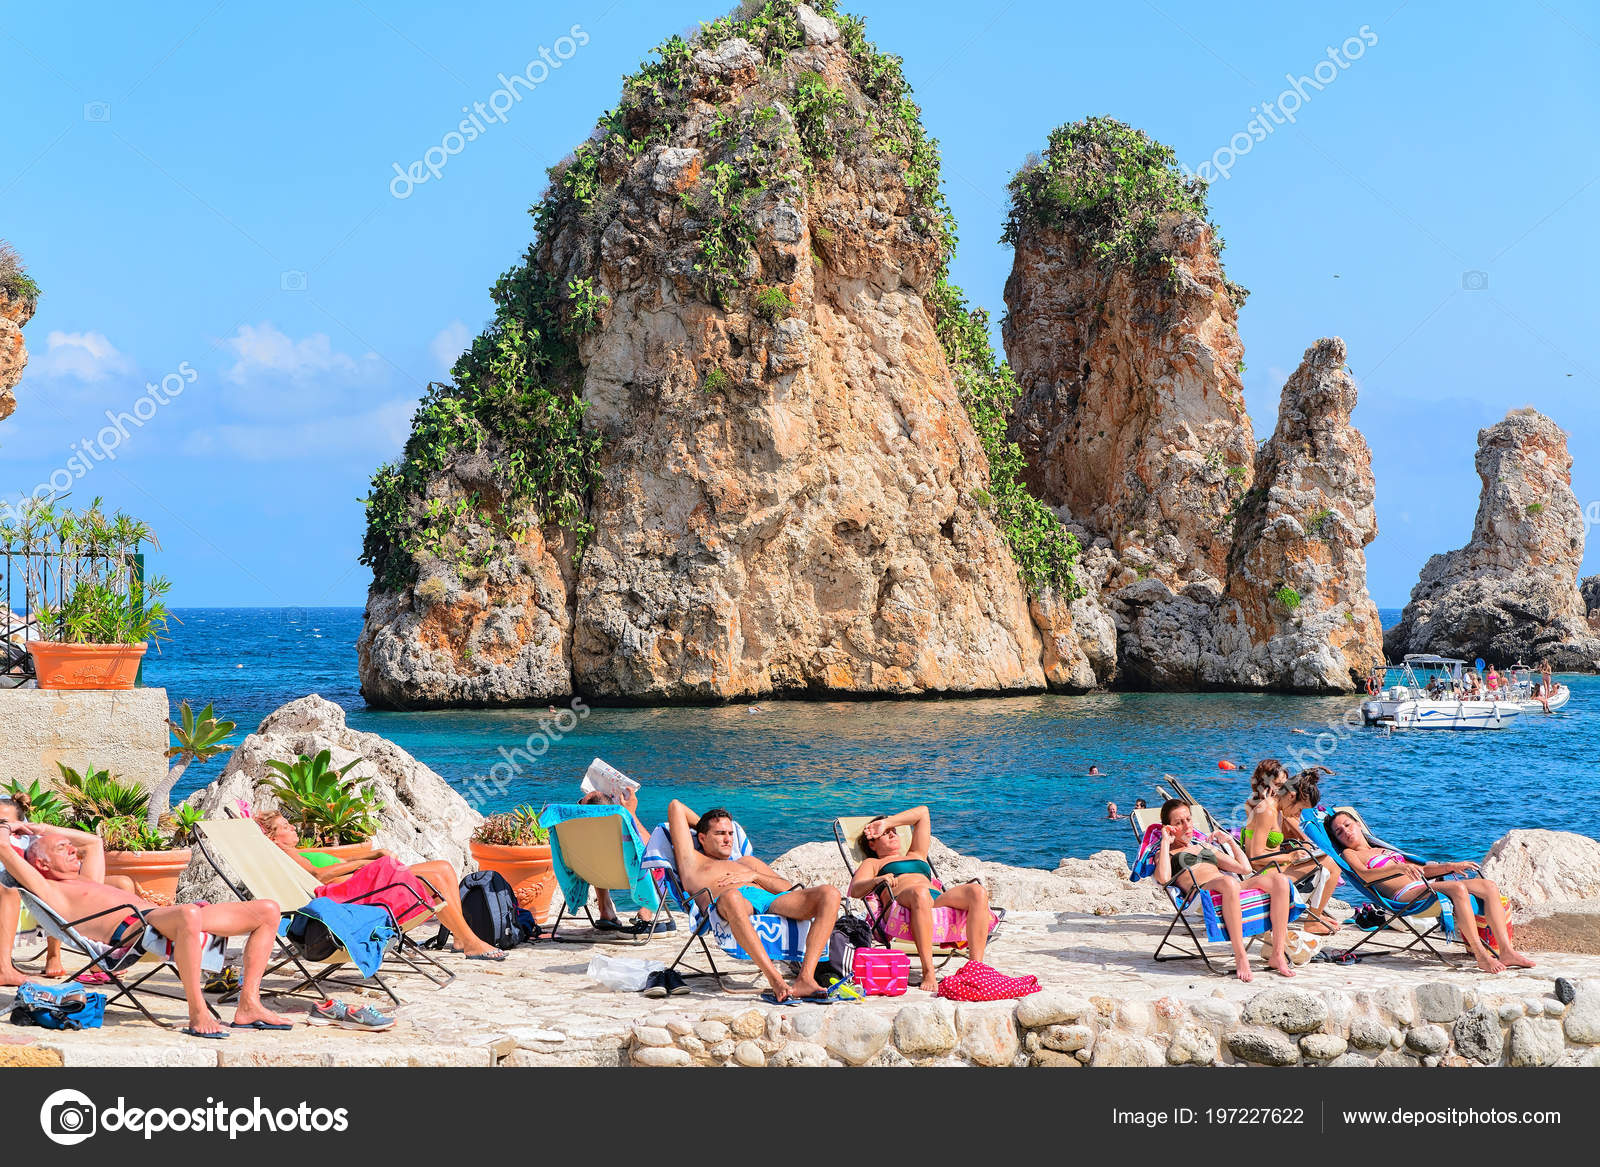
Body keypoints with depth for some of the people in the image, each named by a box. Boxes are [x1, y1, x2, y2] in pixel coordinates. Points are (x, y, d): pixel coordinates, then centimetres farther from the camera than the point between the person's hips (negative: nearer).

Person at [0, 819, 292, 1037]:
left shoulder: (89, 883, 36)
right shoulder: (48, 891, 10)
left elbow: (93, 841, 54)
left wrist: (40, 828, 49)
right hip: (130, 929, -9)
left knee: (268, 911, -2)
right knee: (189, 915, -44)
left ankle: (249, 1006, -8)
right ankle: (197, 1014, -37)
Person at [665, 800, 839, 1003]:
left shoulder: (746, 862, 43)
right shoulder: (693, 862, 30)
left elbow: (788, 888, 29)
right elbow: (676, 806, 35)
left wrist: (754, 876, 12)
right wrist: (702, 825, 50)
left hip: (770, 900, 5)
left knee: (830, 894, -22)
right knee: (731, 896, -45)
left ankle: (805, 979, -37)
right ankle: (776, 980, -53)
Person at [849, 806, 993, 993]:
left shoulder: (916, 856, 42)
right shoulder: (872, 863, 29)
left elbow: (922, 812, 44)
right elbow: (856, 890, 8)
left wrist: (886, 822, 36)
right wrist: (877, 880, -13)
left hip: (938, 899, 5)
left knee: (978, 891, -26)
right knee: (920, 893, -42)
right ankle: (928, 972, -47)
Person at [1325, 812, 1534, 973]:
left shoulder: (1383, 850, 35)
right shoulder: (1349, 854, 12)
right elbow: (1364, 874, -10)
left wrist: (1450, 866, 15)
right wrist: (1399, 868, -26)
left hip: (1428, 886, 8)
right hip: (1406, 894, -8)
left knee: (1489, 886, -11)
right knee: (1459, 888, -33)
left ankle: (1507, 951, -21)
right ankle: (1481, 955, -39)